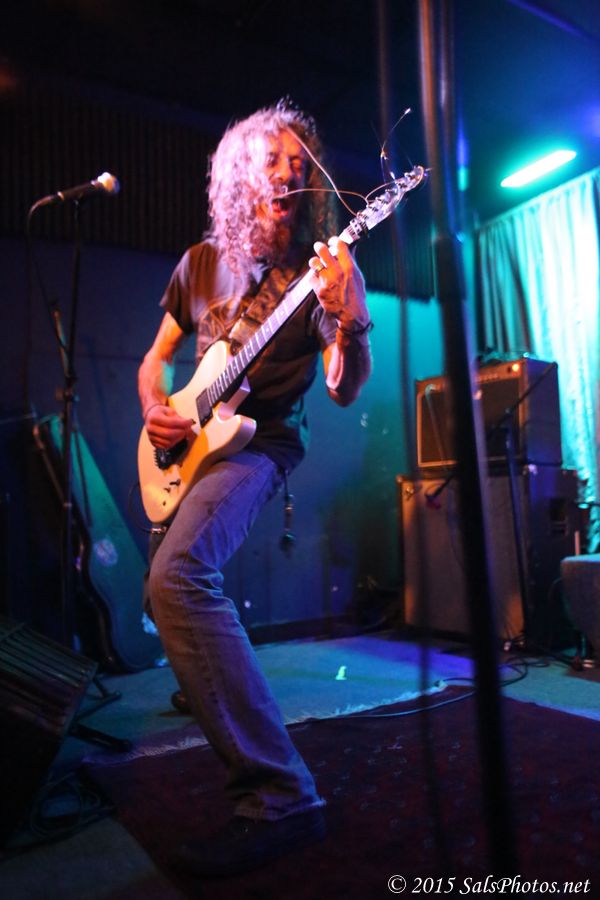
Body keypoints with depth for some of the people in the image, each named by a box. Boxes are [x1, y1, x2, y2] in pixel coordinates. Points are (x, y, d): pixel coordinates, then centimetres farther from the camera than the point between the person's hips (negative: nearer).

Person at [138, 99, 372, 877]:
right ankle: (208, 685, 54)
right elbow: (157, 356, 17)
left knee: (177, 573, -32)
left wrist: (348, 320, -29)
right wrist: (154, 409, -4)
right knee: (173, 576, 21)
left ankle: (278, 797, -25)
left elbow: (344, 391, -11)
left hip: (259, 442, -6)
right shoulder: (203, 262, 9)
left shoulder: (326, 265, -3)